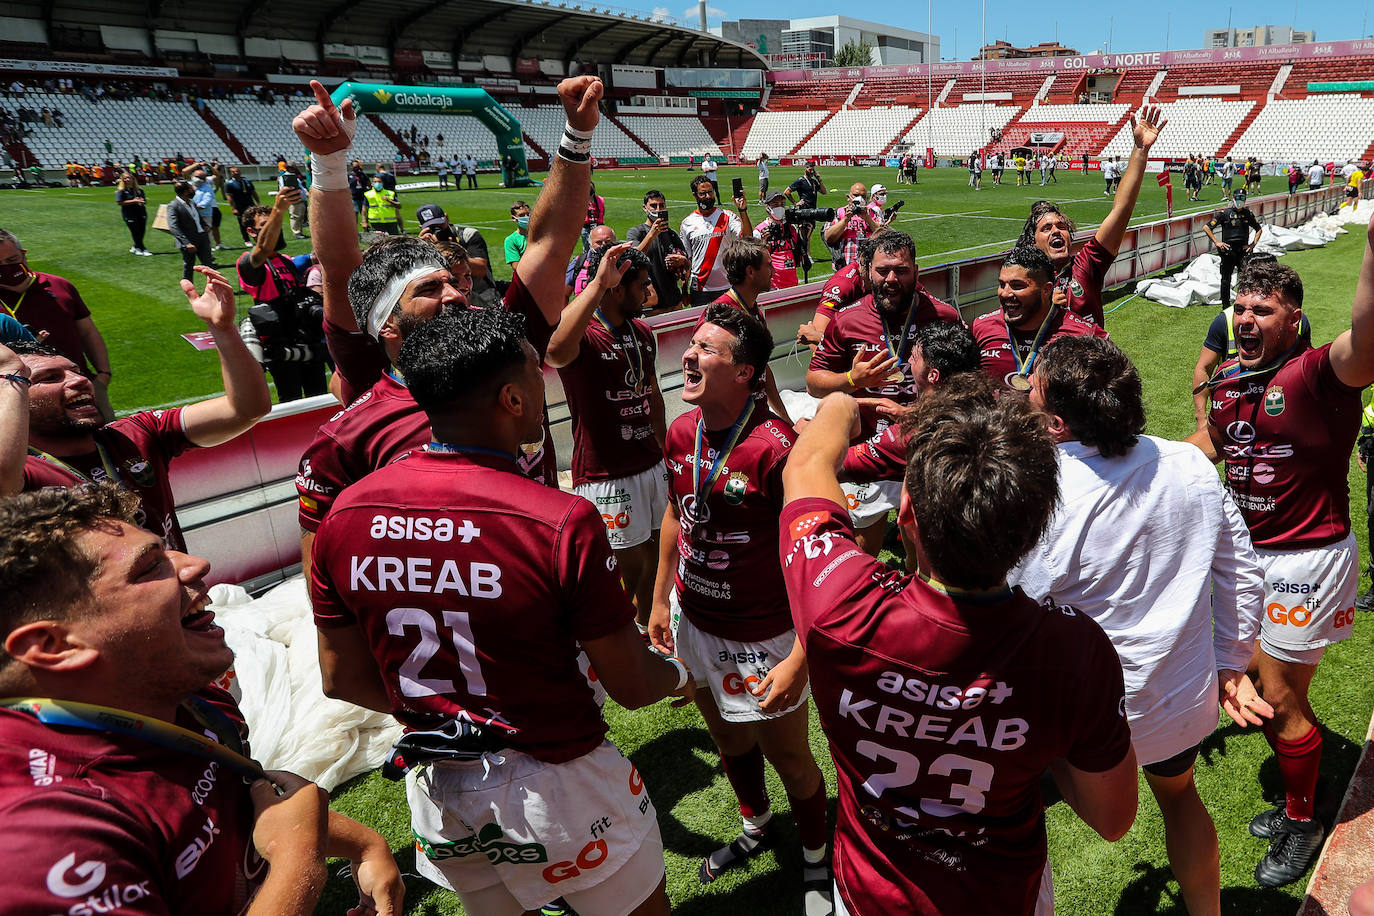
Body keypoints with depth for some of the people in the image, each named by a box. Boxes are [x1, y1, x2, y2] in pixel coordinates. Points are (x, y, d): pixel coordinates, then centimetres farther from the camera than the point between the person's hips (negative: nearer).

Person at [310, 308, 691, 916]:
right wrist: (679, 676, 7)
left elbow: (341, 678, 1)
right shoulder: (562, 522, -27)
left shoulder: (343, 516, -11)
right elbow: (631, 685, -16)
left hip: (435, 785, 5)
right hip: (558, 785, -4)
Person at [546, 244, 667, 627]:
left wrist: (664, 450, 24)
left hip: (651, 466, 8)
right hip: (606, 476, -8)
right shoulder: (583, 336, -17)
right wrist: (598, 282, -41)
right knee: (629, 567, 1)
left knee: (656, 555, 19)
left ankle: (646, 627, 41)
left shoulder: (643, 333, 9)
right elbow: (555, 350, -43)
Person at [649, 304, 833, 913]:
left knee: (789, 757, 13)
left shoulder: (775, 447, -27)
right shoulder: (681, 433, -4)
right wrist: (660, 599, 16)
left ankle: (817, 858, 42)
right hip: (693, 623, 7)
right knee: (729, 740, 26)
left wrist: (800, 659, -26)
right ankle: (756, 828, 54)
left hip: (762, 638, -6)